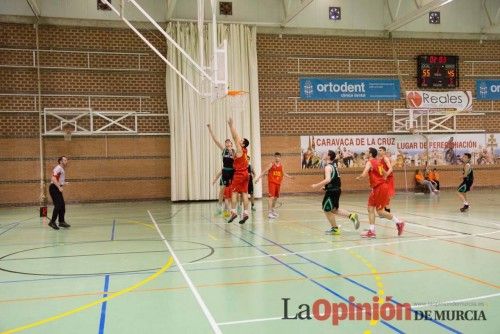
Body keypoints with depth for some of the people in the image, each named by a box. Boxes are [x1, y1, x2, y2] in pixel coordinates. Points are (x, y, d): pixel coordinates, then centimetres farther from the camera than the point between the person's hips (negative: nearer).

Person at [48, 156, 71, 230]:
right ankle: (52, 222, -7)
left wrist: (64, 183, 14)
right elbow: (53, 179, -25)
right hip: (54, 188, -10)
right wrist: (59, 187, -31)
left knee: (62, 205, 9)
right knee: (58, 205, -13)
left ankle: (61, 221, 16)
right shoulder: (58, 168, -13)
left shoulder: (62, 169, 18)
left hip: (58, 189, 10)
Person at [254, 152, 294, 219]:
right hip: (271, 182, -7)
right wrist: (258, 178, -17)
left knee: (276, 197, 18)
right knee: (271, 196, -16)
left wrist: (290, 177, 20)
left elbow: (283, 173, 24)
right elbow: (264, 171, -10)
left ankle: (273, 210, 38)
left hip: (278, 183, 7)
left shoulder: (281, 165, 9)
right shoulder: (271, 164, -8)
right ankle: (269, 213, -19)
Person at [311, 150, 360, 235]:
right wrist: (324, 186, 24)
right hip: (336, 190, 9)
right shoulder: (334, 165, 12)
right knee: (334, 210, 20)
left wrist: (317, 185, -24)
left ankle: (335, 229, 13)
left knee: (327, 210, 5)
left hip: (331, 191, -9)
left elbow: (327, 180, -31)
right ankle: (351, 216, 9)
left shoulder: (328, 167, -17)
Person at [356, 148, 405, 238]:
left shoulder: (369, 162, -11)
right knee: (370, 208, 7)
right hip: (377, 188, 9)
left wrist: (358, 177, -5)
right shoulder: (378, 162, 15)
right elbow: (385, 174, 25)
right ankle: (372, 231, 6)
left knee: (380, 211, 0)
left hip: (380, 188, -9)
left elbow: (363, 174, -23)